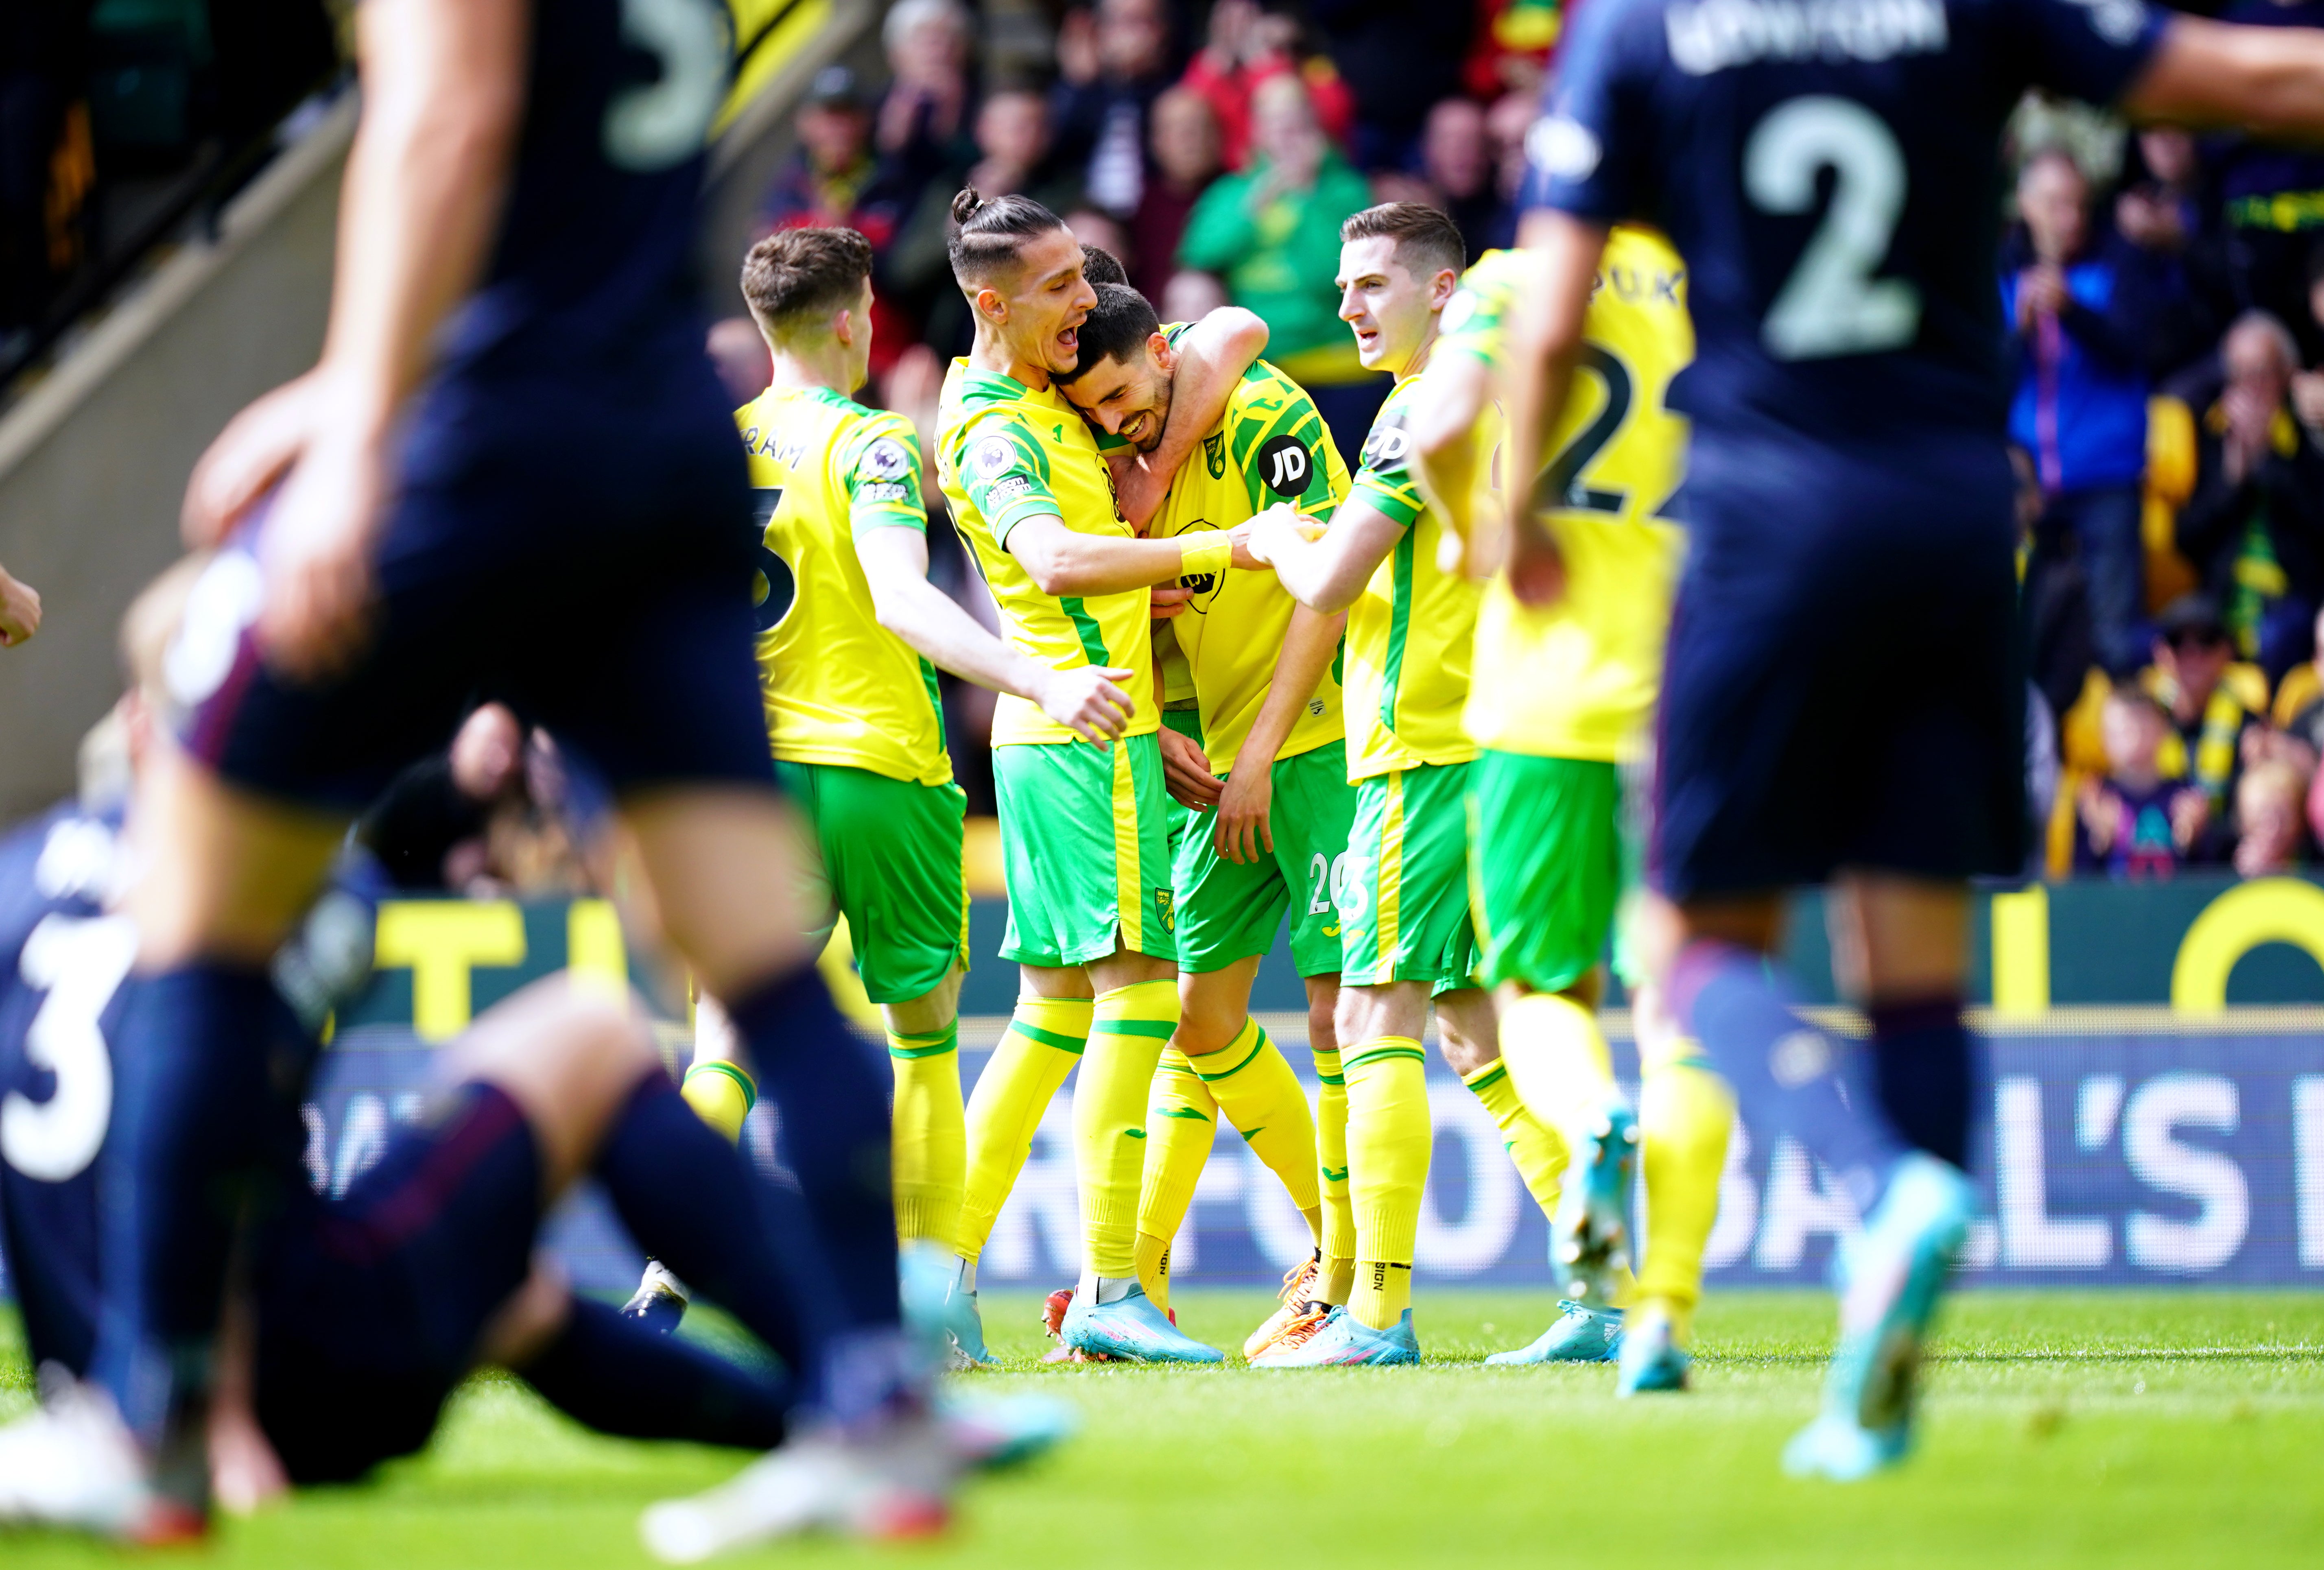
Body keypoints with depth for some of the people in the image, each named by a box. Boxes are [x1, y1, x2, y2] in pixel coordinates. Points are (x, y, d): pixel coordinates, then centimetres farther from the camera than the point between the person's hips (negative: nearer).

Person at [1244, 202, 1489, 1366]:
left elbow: (1328, 584, -13)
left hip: (1425, 746, -9)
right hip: (1500, 740, 9)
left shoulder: (1425, 409, -10)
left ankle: (1379, 1312, -14)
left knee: (1378, 1019, -10)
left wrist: (1272, 538, 6)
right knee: (1472, 1023, 12)